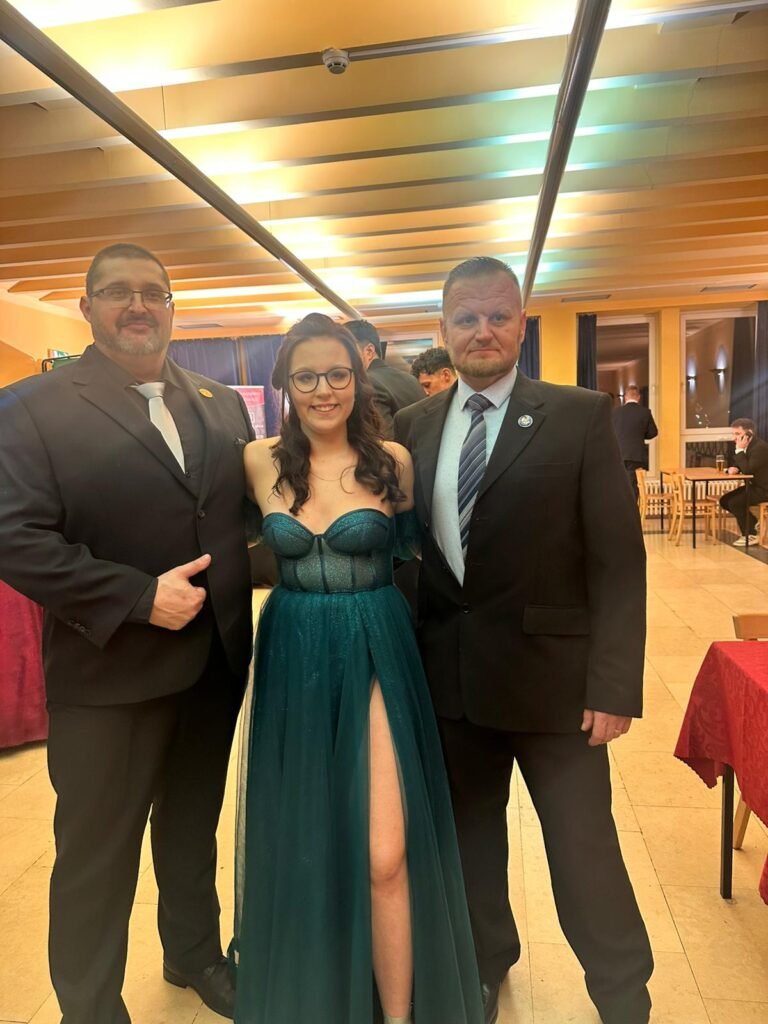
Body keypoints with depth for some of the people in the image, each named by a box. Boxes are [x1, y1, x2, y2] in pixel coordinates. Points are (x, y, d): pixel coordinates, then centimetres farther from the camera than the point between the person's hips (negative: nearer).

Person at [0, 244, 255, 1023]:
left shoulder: (222, 405, 7)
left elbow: (250, 513, 7)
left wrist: (234, 612, -9)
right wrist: (138, 596, -22)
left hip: (215, 662, 5)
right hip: (109, 671, -4)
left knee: (193, 830, 24)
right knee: (96, 856, 13)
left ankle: (195, 955, 48)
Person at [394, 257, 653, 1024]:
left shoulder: (580, 416, -6)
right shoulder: (413, 426, 5)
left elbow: (618, 559, -9)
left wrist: (614, 683, -13)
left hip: (550, 674, -3)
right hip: (449, 674, 4)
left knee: (583, 848, 10)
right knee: (469, 835, 19)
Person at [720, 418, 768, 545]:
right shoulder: (747, 446, 6)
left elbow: (748, 470, -31)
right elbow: (742, 466, 15)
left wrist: (740, 450, -25)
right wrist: (733, 468, -9)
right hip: (753, 486, 10)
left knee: (734, 502, -24)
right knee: (725, 500, 2)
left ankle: (750, 535, -8)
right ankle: (753, 524, 15)